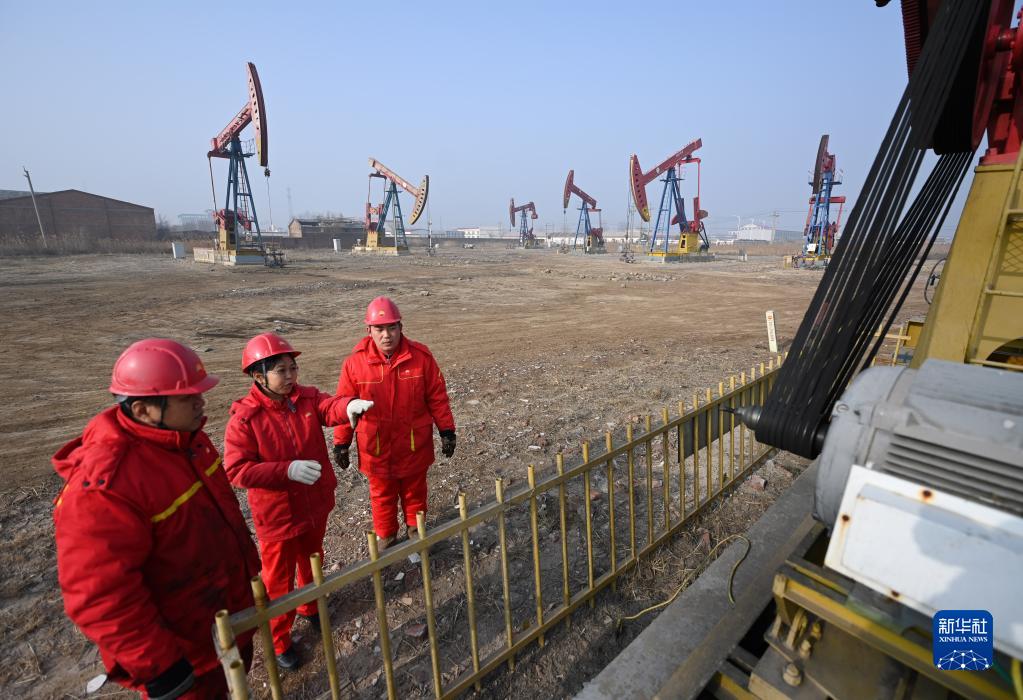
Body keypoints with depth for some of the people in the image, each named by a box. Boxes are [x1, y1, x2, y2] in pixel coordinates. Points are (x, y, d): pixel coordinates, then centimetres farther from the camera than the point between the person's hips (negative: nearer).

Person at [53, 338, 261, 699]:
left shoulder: (184, 436, -6)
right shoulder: (101, 487, -33)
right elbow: (99, 598, -27)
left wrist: (248, 563, 17)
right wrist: (157, 664, -19)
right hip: (185, 650, -7)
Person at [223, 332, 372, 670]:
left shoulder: (307, 397, -7)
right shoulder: (244, 418, -19)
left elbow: (330, 407, -27)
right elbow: (236, 469, -21)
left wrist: (349, 405, -51)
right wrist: (288, 470, -32)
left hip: (315, 504, 5)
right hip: (277, 513, -4)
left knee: (313, 560, 27)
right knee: (279, 580, 14)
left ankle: (311, 607, 54)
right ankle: (279, 640, 37)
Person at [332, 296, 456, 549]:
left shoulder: (421, 357, -11)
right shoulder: (355, 362, -11)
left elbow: (437, 397, -4)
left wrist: (447, 431, -3)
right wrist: (341, 443, 2)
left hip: (414, 447, 0)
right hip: (376, 449, 0)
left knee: (415, 494, 20)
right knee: (382, 496, 18)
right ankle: (386, 540, 41)